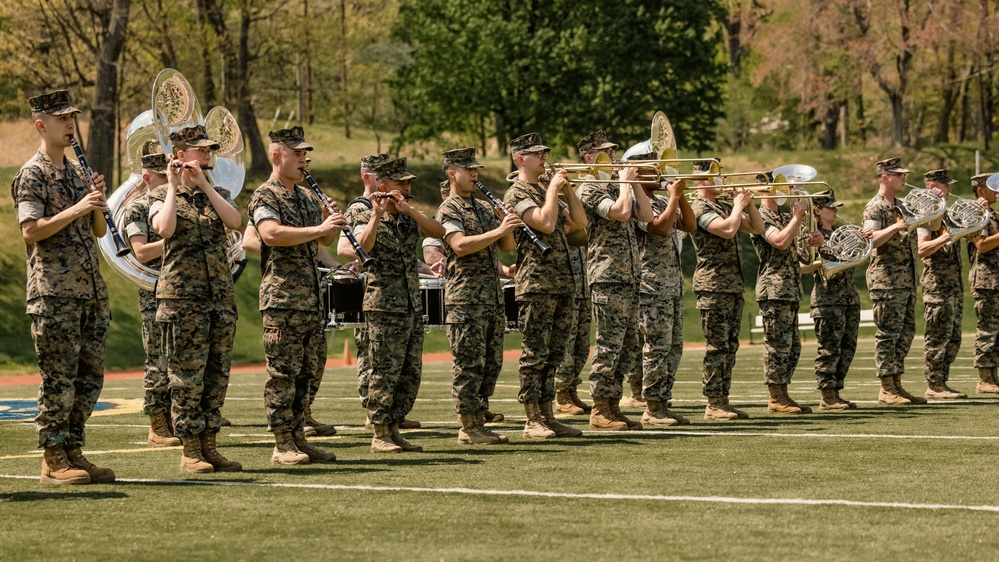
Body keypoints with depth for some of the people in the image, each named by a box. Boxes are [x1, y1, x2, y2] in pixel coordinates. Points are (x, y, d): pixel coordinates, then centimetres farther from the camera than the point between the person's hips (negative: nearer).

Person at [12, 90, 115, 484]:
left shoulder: (78, 172, 17)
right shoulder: (31, 175, -5)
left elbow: (99, 230, 20)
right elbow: (31, 231, -15)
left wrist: (99, 202, 1)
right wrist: (76, 210, -18)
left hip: (91, 291, 8)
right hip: (53, 292, -8)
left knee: (90, 376, 8)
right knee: (59, 378, -6)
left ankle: (73, 452, 14)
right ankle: (53, 460, -1)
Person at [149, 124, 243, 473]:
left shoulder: (218, 194, 15)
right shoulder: (162, 196, 3)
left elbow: (235, 222, -6)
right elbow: (164, 228, -19)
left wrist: (204, 184, -9)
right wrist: (173, 186, -11)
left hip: (221, 297, 5)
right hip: (182, 297, -5)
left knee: (217, 375, 5)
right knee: (187, 376, -5)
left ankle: (208, 446, 12)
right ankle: (190, 452, -1)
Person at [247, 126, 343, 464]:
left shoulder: (307, 198, 18)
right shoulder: (264, 197, -7)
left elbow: (325, 241, 24)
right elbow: (272, 234, -25)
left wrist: (331, 224, 2)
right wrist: (318, 228, -25)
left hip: (311, 298, 8)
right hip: (282, 298, -8)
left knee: (306, 372, 9)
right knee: (283, 373, -6)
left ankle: (297, 438, 15)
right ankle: (282, 445, -4)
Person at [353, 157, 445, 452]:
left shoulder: (409, 219, 14)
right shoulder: (367, 219, -3)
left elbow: (439, 231, -4)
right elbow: (363, 245, -24)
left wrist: (409, 209, -13)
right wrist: (378, 214, -24)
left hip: (413, 306, 7)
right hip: (384, 308, -7)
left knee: (410, 374, 7)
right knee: (385, 373, -6)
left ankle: (393, 429, 15)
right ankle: (380, 435, -1)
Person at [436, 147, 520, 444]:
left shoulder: (483, 208, 19)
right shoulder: (448, 210, -5)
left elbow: (506, 247, 15)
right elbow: (460, 245, -21)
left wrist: (508, 226, -4)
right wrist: (498, 230, -24)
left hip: (492, 297, 8)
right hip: (465, 299, -8)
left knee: (491, 363, 8)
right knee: (469, 364, -7)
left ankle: (478, 422, 14)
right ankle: (468, 428, -3)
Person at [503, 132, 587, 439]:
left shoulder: (546, 190, 21)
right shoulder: (517, 194, -6)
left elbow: (579, 221, 17)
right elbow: (546, 223, -20)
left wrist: (567, 189, 7)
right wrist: (553, 189, -9)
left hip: (561, 283, 8)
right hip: (535, 284, -8)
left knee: (554, 353, 9)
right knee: (535, 353, -6)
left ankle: (547, 415, 13)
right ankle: (532, 420, -4)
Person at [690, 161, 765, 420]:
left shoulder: (725, 206, 17)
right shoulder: (700, 208, -10)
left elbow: (757, 228, 18)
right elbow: (728, 229, -24)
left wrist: (748, 202, 5)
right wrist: (739, 205, -8)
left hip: (733, 286, 9)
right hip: (713, 287, -9)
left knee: (729, 347, 9)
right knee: (717, 347, -8)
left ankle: (723, 401, 12)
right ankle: (713, 405, -6)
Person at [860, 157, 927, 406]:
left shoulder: (900, 208, 18)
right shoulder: (875, 207, -8)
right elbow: (874, 239, -22)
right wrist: (894, 227, -38)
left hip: (907, 279, 9)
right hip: (887, 279, -9)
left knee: (906, 332, 9)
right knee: (888, 333, -7)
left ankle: (896, 385, 14)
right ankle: (886, 390, -5)